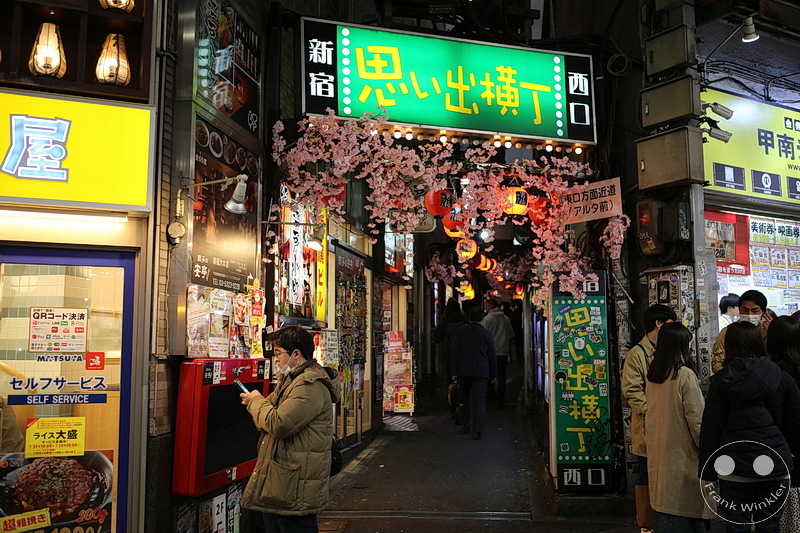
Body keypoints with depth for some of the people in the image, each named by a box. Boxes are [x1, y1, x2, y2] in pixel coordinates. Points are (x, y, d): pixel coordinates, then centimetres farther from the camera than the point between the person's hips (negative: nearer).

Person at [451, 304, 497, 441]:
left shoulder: (461, 332, -3)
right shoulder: (487, 334, -3)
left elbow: (455, 353, -2)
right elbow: (492, 356, 3)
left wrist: (454, 372, 3)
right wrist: (493, 374, 12)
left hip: (464, 371, 1)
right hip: (481, 372, -1)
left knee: (465, 397, 21)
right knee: (479, 401, 0)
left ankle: (465, 423, 26)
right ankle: (476, 431, -6)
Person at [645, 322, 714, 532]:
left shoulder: (652, 374, 5)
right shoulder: (685, 375, -14)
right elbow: (696, 420, -14)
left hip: (658, 453, 7)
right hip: (682, 454, -6)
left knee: (663, 506, 13)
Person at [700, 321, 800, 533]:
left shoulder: (722, 381, -6)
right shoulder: (782, 378, 0)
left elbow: (710, 428, -6)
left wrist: (708, 471, 1)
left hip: (736, 468, -2)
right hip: (775, 467, 2)